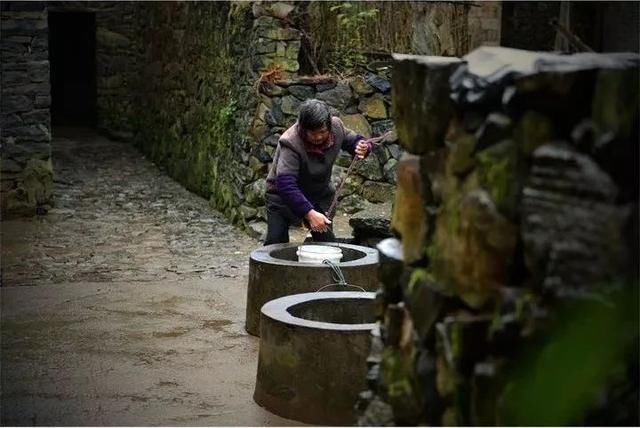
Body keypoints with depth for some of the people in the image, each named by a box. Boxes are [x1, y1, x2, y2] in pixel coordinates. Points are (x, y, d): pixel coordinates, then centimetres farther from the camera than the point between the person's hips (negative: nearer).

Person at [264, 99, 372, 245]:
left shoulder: (336, 126, -18)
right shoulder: (290, 143, -35)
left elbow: (353, 140, 3)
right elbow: (285, 184, -41)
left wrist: (362, 147, -24)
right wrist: (309, 213, -48)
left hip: (319, 194, 5)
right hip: (283, 196, -4)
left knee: (327, 243, 3)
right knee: (275, 243, -8)